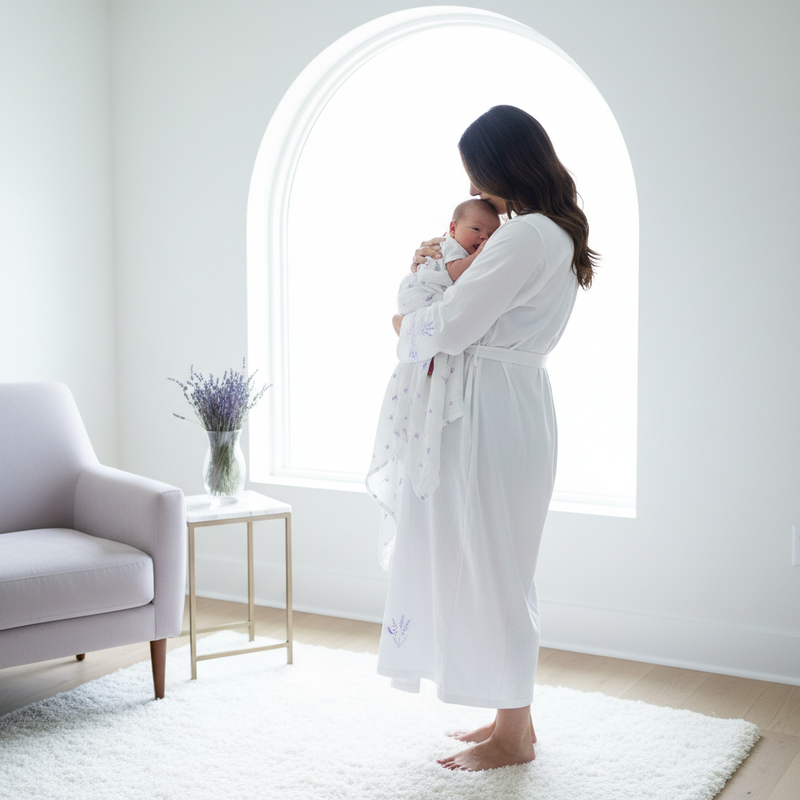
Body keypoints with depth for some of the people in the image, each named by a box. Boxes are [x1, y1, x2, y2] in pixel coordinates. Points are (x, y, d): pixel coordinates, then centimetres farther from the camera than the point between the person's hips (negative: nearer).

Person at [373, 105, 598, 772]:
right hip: (513, 403, 10)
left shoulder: (528, 237, -19)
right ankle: (513, 715, 28)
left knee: (492, 567, 0)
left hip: (496, 414, -10)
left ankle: (514, 737, 13)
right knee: (496, 568, 16)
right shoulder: (559, 233, 14)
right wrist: (438, 265, 11)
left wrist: (405, 323, 0)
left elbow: (450, 328, -20)